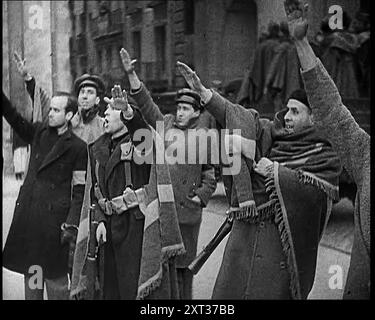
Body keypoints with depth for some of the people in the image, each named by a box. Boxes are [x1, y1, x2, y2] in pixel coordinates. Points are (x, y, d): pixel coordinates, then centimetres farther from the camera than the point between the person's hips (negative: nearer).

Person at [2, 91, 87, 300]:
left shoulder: (77, 147, -5)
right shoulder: (38, 132, 11)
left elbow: (79, 190, -7)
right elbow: (15, 119, 2)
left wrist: (71, 226, -12)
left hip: (54, 216, -5)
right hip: (27, 212, 5)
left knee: (56, 277, 1)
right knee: (31, 273, 13)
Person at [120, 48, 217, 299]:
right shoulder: (166, 125, 10)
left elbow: (211, 173, 8)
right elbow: (146, 104, 2)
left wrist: (200, 197, -2)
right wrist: (131, 75, -7)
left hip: (186, 210, -2)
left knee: (182, 264, 5)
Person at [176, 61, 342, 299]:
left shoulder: (326, 156, -2)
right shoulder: (276, 133, 11)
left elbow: (311, 187, -19)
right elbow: (239, 119, 4)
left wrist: (258, 159, -17)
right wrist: (201, 90, -5)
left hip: (283, 241, -5)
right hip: (245, 233, 5)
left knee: (270, 291, -2)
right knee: (229, 289, 5)